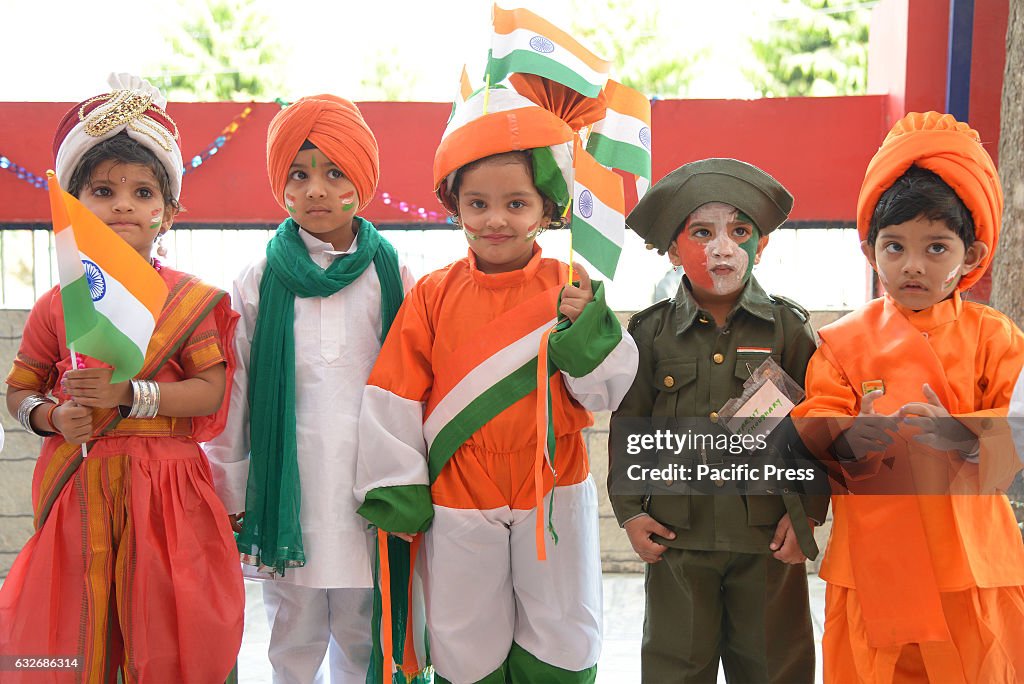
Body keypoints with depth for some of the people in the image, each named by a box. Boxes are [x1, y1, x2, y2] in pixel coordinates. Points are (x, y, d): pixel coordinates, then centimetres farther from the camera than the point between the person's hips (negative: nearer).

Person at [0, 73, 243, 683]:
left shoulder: (190, 299, -1)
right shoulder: (56, 306, 4)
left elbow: (212, 390, -7)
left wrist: (130, 396, -18)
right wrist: (51, 416, -10)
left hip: (165, 491, -1)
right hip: (77, 492, 2)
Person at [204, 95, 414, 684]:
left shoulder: (392, 278, 1)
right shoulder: (260, 282, 1)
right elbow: (230, 392, 4)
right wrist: (228, 489, 5)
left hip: (368, 482, 0)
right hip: (287, 483, 0)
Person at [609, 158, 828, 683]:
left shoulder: (788, 328, -1)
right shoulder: (649, 332, 0)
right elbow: (628, 426, 5)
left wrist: (807, 511, -3)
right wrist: (630, 509, 0)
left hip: (768, 536, 0)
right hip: (677, 533, 1)